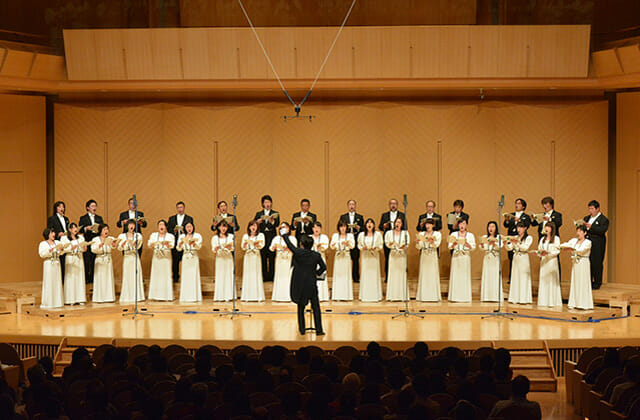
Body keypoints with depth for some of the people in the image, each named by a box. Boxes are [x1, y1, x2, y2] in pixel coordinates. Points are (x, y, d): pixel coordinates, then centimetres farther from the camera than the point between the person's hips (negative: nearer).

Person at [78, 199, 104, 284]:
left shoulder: (99, 218, 17)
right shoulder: (83, 218, 7)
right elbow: (80, 230, -1)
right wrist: (86, 228, -18)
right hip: (87, 242, -3)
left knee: (96, 262, 1)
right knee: (86, 262, -4)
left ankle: (94, 279, 6)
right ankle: (85, 279, 1)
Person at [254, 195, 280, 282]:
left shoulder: (275, 214, 10)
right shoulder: (259, 214, 15)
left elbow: (277, 224, -7)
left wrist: (272, 221, -28)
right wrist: (257, 222, -15)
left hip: (272, 238, -1)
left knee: (272, 258, -4)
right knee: (263, 258, -1)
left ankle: (271, 276, -1)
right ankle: (264, 276, 4)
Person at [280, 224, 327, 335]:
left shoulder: (298, 252, -10)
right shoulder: (316, 255, -5)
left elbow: (289, 244, 4)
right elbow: (323, 267, 3)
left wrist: (284, 234, 19)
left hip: (299, 284, 0)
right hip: (311, 284, 0)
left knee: (301, 307, 11)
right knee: (316, 307, 4)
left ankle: (302, 329, 12)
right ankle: (319, 330, 3)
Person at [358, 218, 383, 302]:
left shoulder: (378, 234, 3)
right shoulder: (361, 235, 7)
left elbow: (380, 245, 5)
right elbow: (359, 245, 11)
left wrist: (376, 248, -14)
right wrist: (362, 248, -10)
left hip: (374, 256, -1)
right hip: (365, 256, 1)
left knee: (374, 274, -2)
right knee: (365, 274, -1)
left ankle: (375, 295, 3)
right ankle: (365, 295, 3)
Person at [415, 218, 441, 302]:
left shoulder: (437, 234, 4)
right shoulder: (421, 234, 11)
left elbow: (437, 245, -11)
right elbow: (419, 247, 5)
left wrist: (432, 242, -31)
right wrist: (417, 242, -16)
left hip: (433, 256, -2)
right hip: (424, 256, 2)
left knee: (433, 274, -5)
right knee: (424, 274, 0)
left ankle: (434, 296, -3)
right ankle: (423, 296, 3)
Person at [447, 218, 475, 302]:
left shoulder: (470, 235, 7)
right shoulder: (454, 234, 10)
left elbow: (473, 247, 2)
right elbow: (450, 247, 5)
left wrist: (468, 245, -17)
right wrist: (454, 243, -15)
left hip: (466, 257, -1)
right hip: (456, 257, 1)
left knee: (465, 276, -3)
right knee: (455, 276, -3)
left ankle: (465, 296, 0)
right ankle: (455, 295, -1)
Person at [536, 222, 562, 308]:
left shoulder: (556, 238, -1)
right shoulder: (543, 239, 17)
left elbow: (557, 251, -7)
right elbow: (539, 249, 15)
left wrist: (548, 253, -20)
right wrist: (540, 253, -7)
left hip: (552, 261, -5)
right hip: (543, 261, 5)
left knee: (551, 280, -7)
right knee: (543, 281, 2)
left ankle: (552, 301, -7)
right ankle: (543, 301, 5)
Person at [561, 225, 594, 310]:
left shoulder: (588, 242, -6)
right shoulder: (574, 240, 11)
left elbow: (581, 250, -21)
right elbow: (567, 244, -3)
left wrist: (570, 248, -33)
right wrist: (560, 246, -25)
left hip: (583, 264, -5)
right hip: (575, 264, 5)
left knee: (583, 283, -5)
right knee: (574, 283, 5)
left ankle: (584, 303, -2)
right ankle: (574, 303, 8)